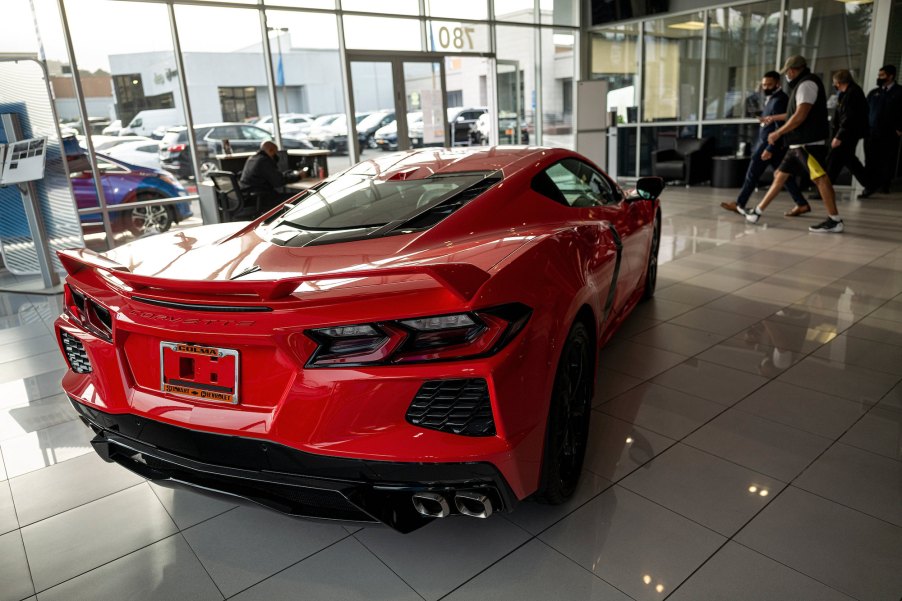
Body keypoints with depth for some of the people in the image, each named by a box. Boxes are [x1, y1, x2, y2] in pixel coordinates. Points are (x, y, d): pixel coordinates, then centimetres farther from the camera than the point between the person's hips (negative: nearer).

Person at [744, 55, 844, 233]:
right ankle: (757, 212, 18)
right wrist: (774, 118, 45)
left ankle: (835, 221, -16)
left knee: (820, 178, -14)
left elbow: (800, 116, -18)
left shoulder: (807, 84, -9)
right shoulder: (801, 85, 22)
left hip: (810, 143, -11)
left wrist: (778, 133, -10)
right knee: (780, 175, 12)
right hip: (799, 144, 11)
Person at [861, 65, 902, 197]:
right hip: (872, 133, 2)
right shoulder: (873, 93, 13)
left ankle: (885, 186, 15)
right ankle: (870, 186, 4)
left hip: (890, 135, -2)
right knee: (871, 162, -2)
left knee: (888, 162, 5)